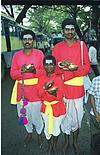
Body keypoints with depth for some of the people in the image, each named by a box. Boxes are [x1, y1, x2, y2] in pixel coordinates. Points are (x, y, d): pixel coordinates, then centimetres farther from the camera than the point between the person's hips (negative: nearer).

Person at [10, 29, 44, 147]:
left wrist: (34, 70, -21)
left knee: (36, 114, 0)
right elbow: (12, 74, 1)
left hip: (35, 89, -3)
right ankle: (29, 133, 39)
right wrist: (21, 71, -18)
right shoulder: (17, 55, 5)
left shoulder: (39, 53, -1)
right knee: (23, 113, 13)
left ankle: (39, 133, 28)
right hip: (21, 89, 3)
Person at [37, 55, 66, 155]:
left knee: (56, 127, 12)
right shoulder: (41, 79, -3)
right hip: (46, 107, 2)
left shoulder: (58, 79, -11)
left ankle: (54, 146, 36)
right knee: (47, 127, 12)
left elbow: (60, 96, -12)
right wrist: (45, 88, -25)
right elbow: (40, 94, -7)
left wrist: (55, 93, -31)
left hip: (57, 107, -2)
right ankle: (49, 146, 36)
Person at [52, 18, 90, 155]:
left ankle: (75, 142, 30)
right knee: (65, 115, 9)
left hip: (77, 87, 0)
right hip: (62, 87, 0)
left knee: (77, 116, 8)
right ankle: (66, 142, 30)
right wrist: (61, 66, -18)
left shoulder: (82, 45, 2)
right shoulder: (57, 47, 4)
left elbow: (87, 67, 0)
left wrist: (75, 68, -19)